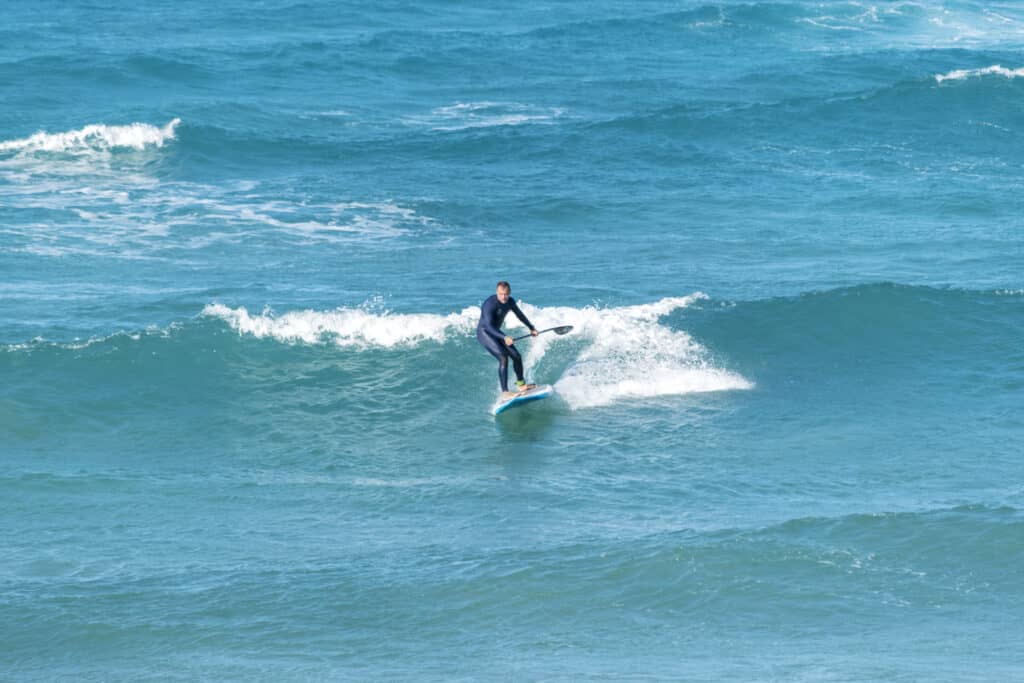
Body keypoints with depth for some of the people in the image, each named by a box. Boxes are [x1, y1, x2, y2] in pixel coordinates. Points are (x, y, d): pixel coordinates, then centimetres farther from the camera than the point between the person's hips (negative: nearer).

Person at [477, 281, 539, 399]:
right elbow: (488, 326, -36)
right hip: (484, 333, -8)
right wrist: (504, 338, -47)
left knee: (517, 356, 5)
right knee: (503, 358, -22)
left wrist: (531, 328, 27)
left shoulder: (510, 302, -3)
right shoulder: (490, 304, -28)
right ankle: (505, 392, -23)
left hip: (496, 332, 8)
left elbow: (519, 315, 16)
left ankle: (520, 385, 28)